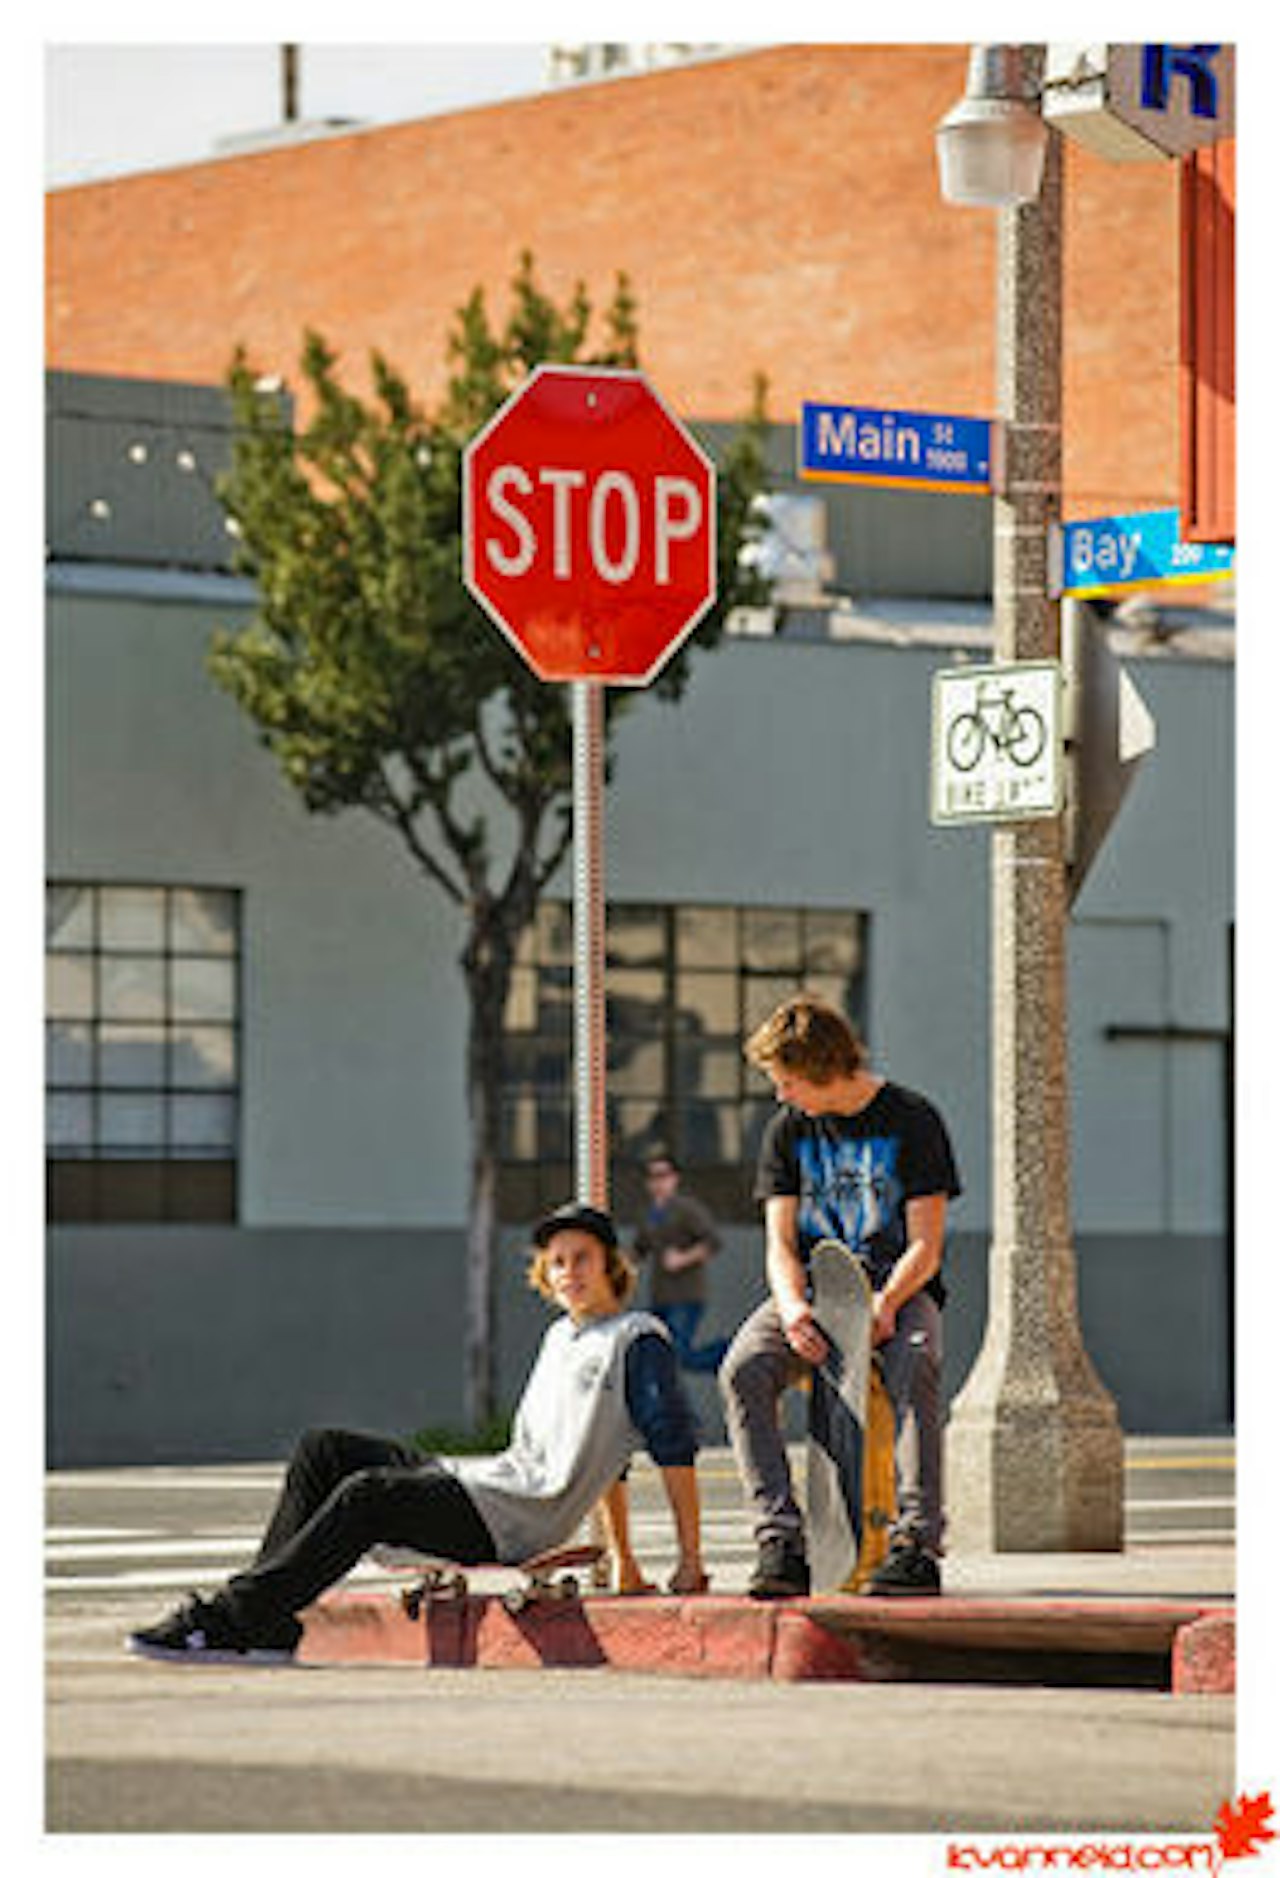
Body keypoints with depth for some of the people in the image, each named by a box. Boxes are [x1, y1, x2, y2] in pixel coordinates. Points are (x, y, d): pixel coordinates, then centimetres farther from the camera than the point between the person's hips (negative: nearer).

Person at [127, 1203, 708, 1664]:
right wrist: (623, 1557, 31)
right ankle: (266, 1622, -12)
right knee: (322, 1450, -1)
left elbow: (675, 1447, -8)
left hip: (513, 1523, -9)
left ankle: (231, 1619, -31)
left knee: (366, 1495, -29)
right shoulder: (563, 1335, 24)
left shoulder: (638, 1339, -3)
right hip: (480, 1480, 9)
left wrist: (690, 1562, -13)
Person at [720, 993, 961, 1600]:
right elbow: (780, 1243, 4)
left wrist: (885, 1305, -26)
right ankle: (781, 1539, -34)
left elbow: (925, 1246, -6)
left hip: (899, 1291, -3)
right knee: (743, 1370, -29)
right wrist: (793, 1308, -18)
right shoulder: (788, 1130, 9)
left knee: (913, 1366, -39)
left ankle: (917, 1540, -41)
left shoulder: (912, 1121, -2)